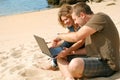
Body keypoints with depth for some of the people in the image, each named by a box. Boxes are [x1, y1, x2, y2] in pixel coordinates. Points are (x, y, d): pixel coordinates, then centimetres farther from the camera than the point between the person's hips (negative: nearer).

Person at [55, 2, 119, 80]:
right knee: (60, 58, 8)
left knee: (75, 64, -38)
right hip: (95, 59, 11)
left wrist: (60, 36, 0)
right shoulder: (91, 23, 18)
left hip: (106, 64, -11)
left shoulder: (99, 17, -11)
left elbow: (76, 37, -18)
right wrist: (71, 52, 8)